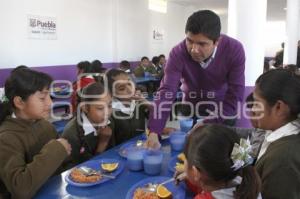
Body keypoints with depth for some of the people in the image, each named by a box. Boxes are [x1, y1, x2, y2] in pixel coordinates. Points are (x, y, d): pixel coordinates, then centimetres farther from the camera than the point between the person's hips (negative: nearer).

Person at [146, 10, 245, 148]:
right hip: (191, 111, 1)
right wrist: (154, 132, -42)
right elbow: (166, 92, -31)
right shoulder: (178, 53, -24)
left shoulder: (234, 50, -25)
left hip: (223, 113, 0)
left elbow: (235, 96, -25)